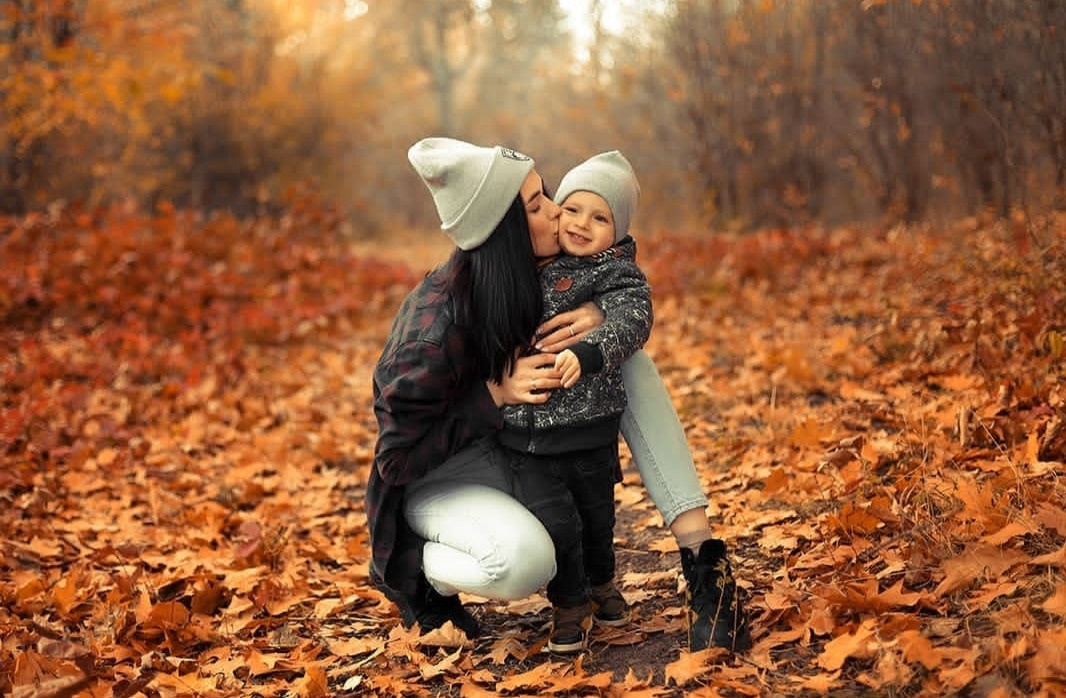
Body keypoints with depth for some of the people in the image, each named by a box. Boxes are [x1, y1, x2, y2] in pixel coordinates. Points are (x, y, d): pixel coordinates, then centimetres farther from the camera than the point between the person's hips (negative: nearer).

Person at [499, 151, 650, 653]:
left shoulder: (618, 275, -7)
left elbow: (629, 324, -28)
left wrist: (585, 355, -42)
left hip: (589, 426, -2)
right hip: (527, 427, 2)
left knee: (596, 514, 13)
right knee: (552, 519, -4)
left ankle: (600, 583, 43)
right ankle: (569, 604, 19)